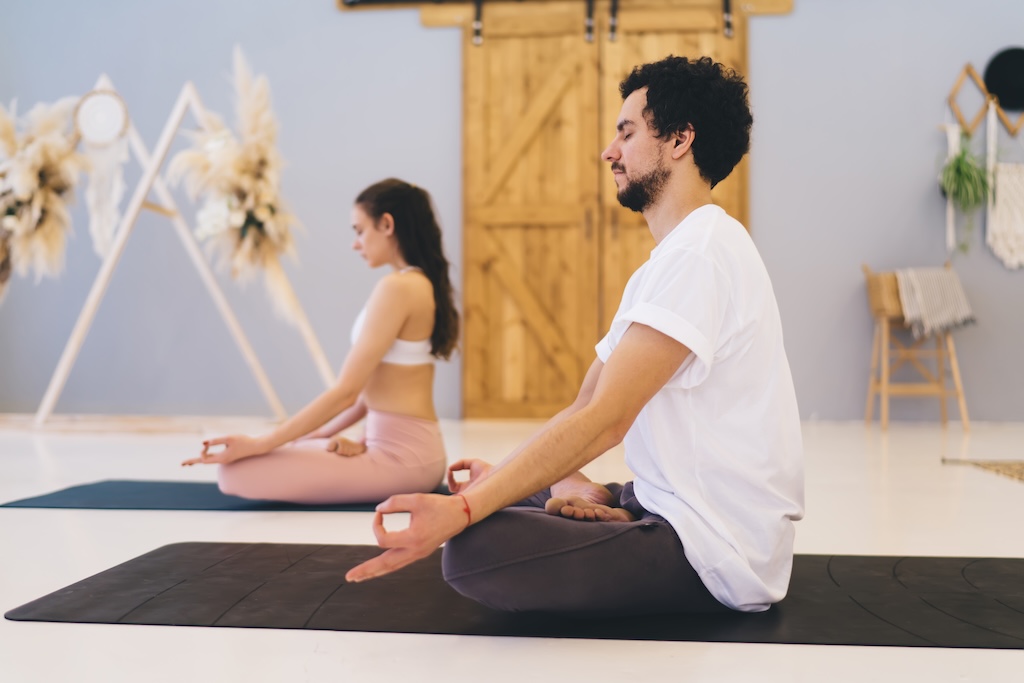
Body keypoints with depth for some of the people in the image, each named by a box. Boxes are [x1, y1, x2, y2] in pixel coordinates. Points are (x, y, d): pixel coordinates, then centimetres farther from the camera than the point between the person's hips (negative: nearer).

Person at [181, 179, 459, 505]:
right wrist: (323, 434, 19)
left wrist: (258, 445, -16)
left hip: (401, 455, -10)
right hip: (406, 448, 10)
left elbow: (345, 392, -20)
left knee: (238, 472, -16)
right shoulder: (423, 284, 14)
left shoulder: (397, 287, -17)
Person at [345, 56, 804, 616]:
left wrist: (463, 510, -30)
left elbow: (606, 420, -27)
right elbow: (588, 407, 13)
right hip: (673, 512, 10)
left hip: (717, 551, -10)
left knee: (475, 548, -27)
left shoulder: (699, 252, -18)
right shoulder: (675, 258, 18)